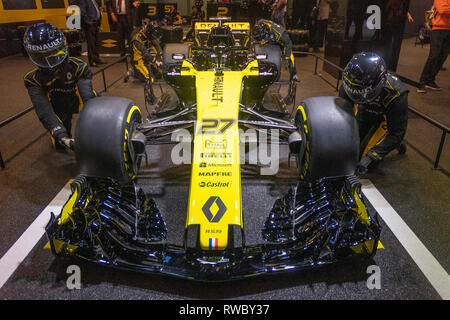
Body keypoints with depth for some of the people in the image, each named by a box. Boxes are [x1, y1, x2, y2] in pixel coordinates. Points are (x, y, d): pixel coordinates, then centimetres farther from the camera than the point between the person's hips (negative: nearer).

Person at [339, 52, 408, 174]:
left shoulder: (396, 95, -38)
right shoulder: (350, 83, -30)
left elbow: (397, 133, -30)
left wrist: (370, 156, -37)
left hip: (386, 119, -4)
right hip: (364, 110, 4)